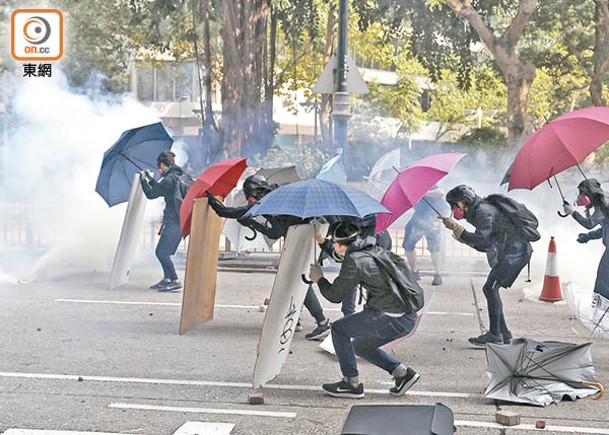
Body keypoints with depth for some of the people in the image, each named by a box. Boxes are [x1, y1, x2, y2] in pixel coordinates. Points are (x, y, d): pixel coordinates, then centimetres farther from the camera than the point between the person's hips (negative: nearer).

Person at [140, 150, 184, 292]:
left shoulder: (169, 179, -15)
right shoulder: (178, 176, 15)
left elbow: (151, 194, -7)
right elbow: (160, 190, 29)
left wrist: (143, 180, 7)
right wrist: (150, 179, 34)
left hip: (174, 221, -10)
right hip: (180, 220, 10)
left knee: (161, 252, -11)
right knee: (162, 251, 16)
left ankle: (175, 282, -14)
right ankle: (167, 280, 20)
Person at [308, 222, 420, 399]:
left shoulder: (353, 261, -9)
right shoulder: (375, 251, 16)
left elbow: (335, 295, -4)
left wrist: (319, 279, 16)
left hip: (392, 318, -9)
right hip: (408, 316, 9)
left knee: (339, 329, 5)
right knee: (361, 345, 25)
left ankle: (352, 384, 7)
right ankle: (402, 372, 15)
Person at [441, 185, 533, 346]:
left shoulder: (483, 211, -13)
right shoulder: (477, 213, 18)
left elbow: (481, 240, -25)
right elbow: (486, 246, 21)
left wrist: (456, 228, -23)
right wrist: (466, 240, 9)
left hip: (515, 251, -11)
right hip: (509, 252, 11)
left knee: (490, 288, -16)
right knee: (490, 289, 9)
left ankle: (494, 334, -16)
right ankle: (503, 333, 12)